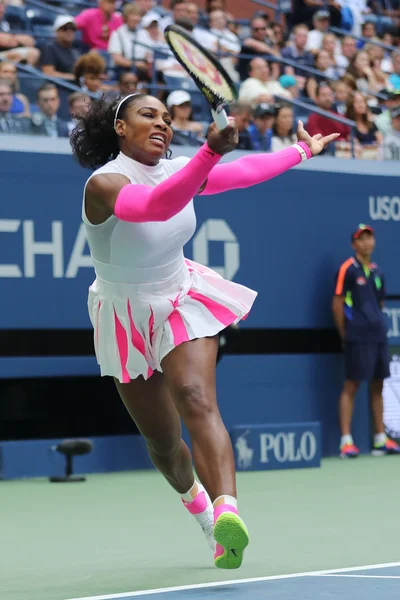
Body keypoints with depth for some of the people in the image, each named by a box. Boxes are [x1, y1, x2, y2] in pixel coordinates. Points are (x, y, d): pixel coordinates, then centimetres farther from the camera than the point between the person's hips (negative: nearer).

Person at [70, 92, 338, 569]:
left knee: (197, 403, -24)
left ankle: (225, 511, -43)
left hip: (183, 301, 3)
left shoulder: (178, 171, -5)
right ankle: (192, 493, 42)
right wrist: (210, 153, -61)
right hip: (128, 320, -2)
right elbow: (156, 206, -47)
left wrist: (303, 149, 23)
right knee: (162, 440, 6)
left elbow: (244, 171, 14)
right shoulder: (104, 184, -25)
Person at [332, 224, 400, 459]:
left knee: (378, 386, 10)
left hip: (379, 336, 7)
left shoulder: (376, 271, 14)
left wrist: (376, 324, 13)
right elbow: (337, 304, -7)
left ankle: (381, 440, 15)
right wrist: (345, 334, -4)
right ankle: (346, 441, -6)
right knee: (351, 386, -6)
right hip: (358, 340, -7)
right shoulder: (348, 269, -6)